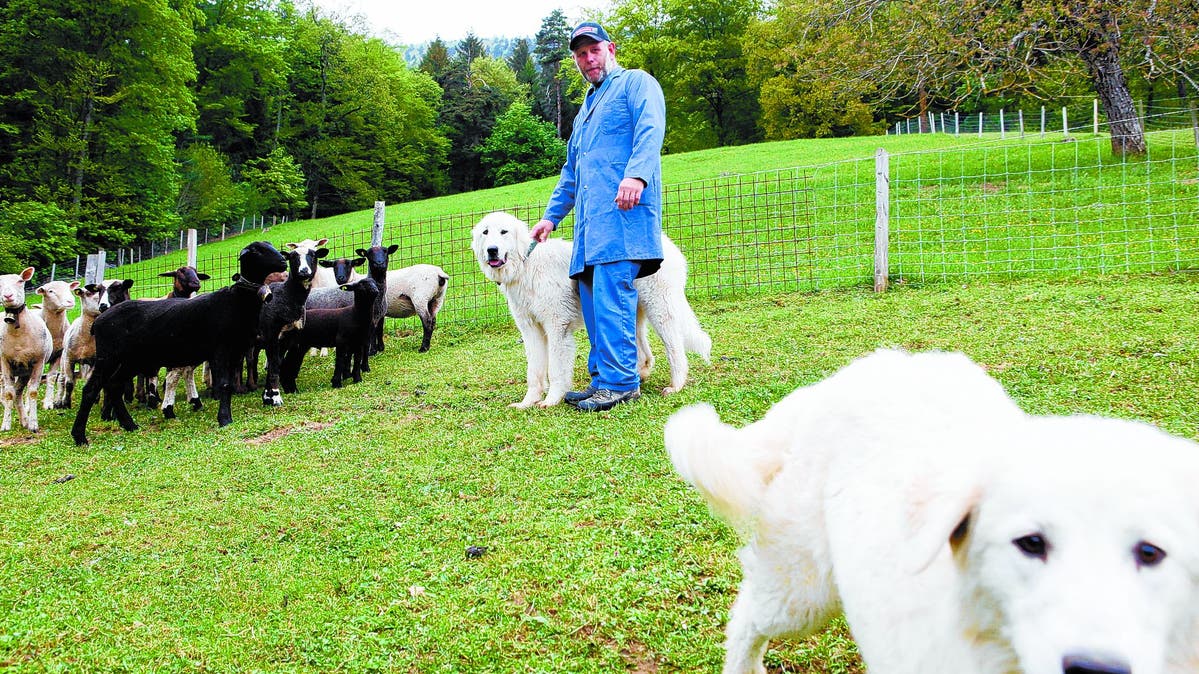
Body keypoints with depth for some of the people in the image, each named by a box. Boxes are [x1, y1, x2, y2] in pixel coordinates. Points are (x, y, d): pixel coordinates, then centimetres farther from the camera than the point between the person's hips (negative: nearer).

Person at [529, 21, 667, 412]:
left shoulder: (636, 83, 6)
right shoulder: (586, 109, 32)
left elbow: (650, 130, -13)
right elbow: (571, 171, 36)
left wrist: (636, 174, -29)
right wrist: (552, 215, 30)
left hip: (623, 209, -9)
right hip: (590, 219, 9)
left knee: (611, 293, -17)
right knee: (593, 298, 4)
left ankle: (620, 383, -17)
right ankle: (603, 380, 8)